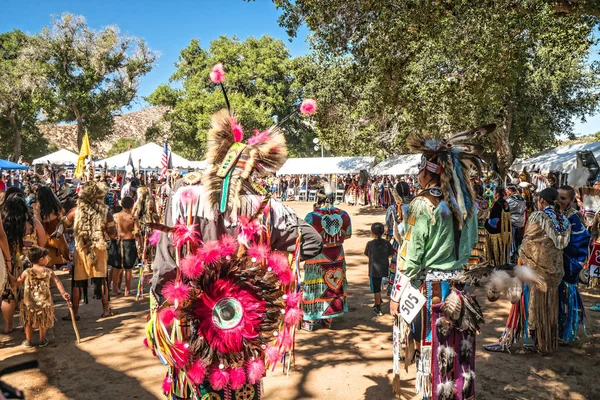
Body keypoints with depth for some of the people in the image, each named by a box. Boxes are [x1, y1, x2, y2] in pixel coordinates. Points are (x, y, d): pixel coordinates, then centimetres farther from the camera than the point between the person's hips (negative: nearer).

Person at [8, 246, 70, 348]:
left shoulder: (27, 272, -7)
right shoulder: (49, 271, -7)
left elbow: (16, 283, 3)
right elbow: (57, 282, -5)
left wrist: (8, 275, 15)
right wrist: (63, 293, -1)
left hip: (29, 304, 0)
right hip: (44, 303, 0)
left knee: (28, 322, 19)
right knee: (43, 323, 17)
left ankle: (28, 341, 28)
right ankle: (42, 340, 26)